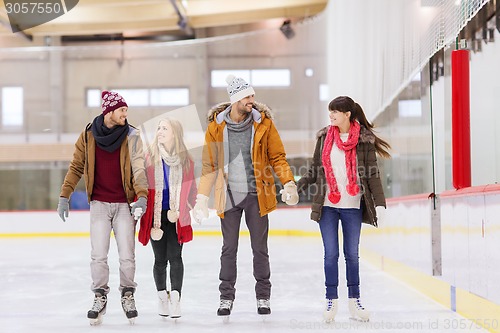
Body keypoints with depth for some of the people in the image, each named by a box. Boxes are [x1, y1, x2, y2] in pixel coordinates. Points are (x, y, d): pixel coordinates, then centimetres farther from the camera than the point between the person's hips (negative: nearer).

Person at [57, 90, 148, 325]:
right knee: (98, 255, -1)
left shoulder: (131, 136, -3)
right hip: (99, 204, 1)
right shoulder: (88, 136, 1)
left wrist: (142, 196, -24)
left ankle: (127, 296, 20)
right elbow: (76, 167, 9)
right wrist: (64, 196, 4)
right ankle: (99, 297, 15)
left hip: (124, 204, -1)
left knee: (127, 256, 0)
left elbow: (139, 168, -10)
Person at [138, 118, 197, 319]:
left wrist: (180, 211, -5)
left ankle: (175, 298, 1)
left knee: (175, 256, -5)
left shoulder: (185, 160, 1)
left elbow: (190, 189, 8)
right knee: (160, 259, 6)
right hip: (156, 216, 0)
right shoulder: (149, 158, -2)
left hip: (176, 217, 0)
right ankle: (162, 296, 23)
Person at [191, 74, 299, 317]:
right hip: (229, 195, 0)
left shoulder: (263, 123, -4)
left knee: (260, 248, 8)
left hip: (256, 195, 0)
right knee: (229, 249, 8)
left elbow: (277, 157, 1)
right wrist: (202, 198, 0)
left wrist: (289, 183, -12)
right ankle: (226, 297, 20)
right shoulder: (216, 126, -3)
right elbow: (209, 165, 3)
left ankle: (263, 297, 20)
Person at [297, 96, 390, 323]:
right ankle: (331, 300, 10)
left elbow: (372, 174, -3)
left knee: (352, 254, 6)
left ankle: (354, 301, 15)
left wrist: (379, 202, -11)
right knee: (331, 254, 1)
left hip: (352, 207, -1)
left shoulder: (365, 140, -3)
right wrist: (296, 187, -1)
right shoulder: (325, 137, 5)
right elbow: (314, 171, 10)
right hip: (327, 206, 1)